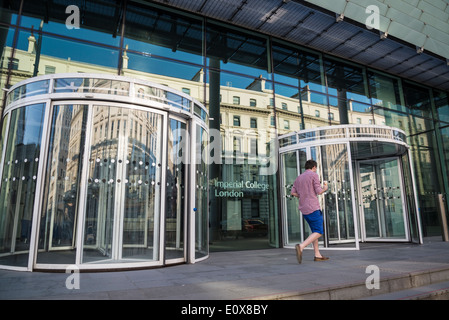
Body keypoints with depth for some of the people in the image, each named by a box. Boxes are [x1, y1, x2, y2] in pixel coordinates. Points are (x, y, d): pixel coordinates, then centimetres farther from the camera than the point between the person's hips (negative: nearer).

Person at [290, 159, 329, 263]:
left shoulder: (299, 178, 15)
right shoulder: (314, 175, -3)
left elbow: (293, 192, 9)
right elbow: (319, 191, -7)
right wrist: (325, 188, 14)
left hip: (304, 208, 7)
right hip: (313, 208, -7)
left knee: (315, 230, 15)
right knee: (318, 232, -5)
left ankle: (317, 255, 14)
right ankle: (301, 246, -24)